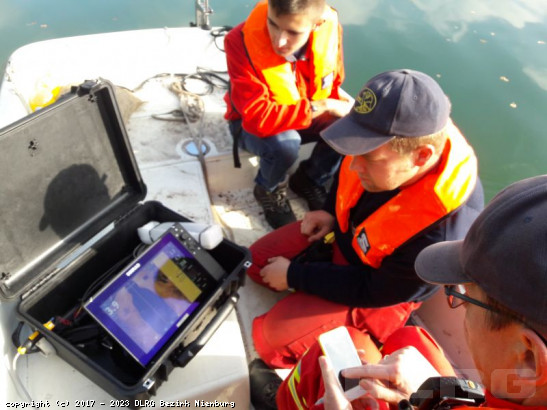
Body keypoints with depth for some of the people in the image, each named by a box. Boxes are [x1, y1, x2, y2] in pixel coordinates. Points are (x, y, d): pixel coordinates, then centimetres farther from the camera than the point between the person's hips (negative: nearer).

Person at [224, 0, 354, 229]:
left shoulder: (329, 27, -19)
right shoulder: (241, 41, -32)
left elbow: (331, 83, 0)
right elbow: (258, 117, -38)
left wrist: (343, 104, -21)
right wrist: (321, 107, -35)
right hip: (251, 125, -4)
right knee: (285, 143, -36)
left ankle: (309, 180, 8)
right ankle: (269, 190, 0)